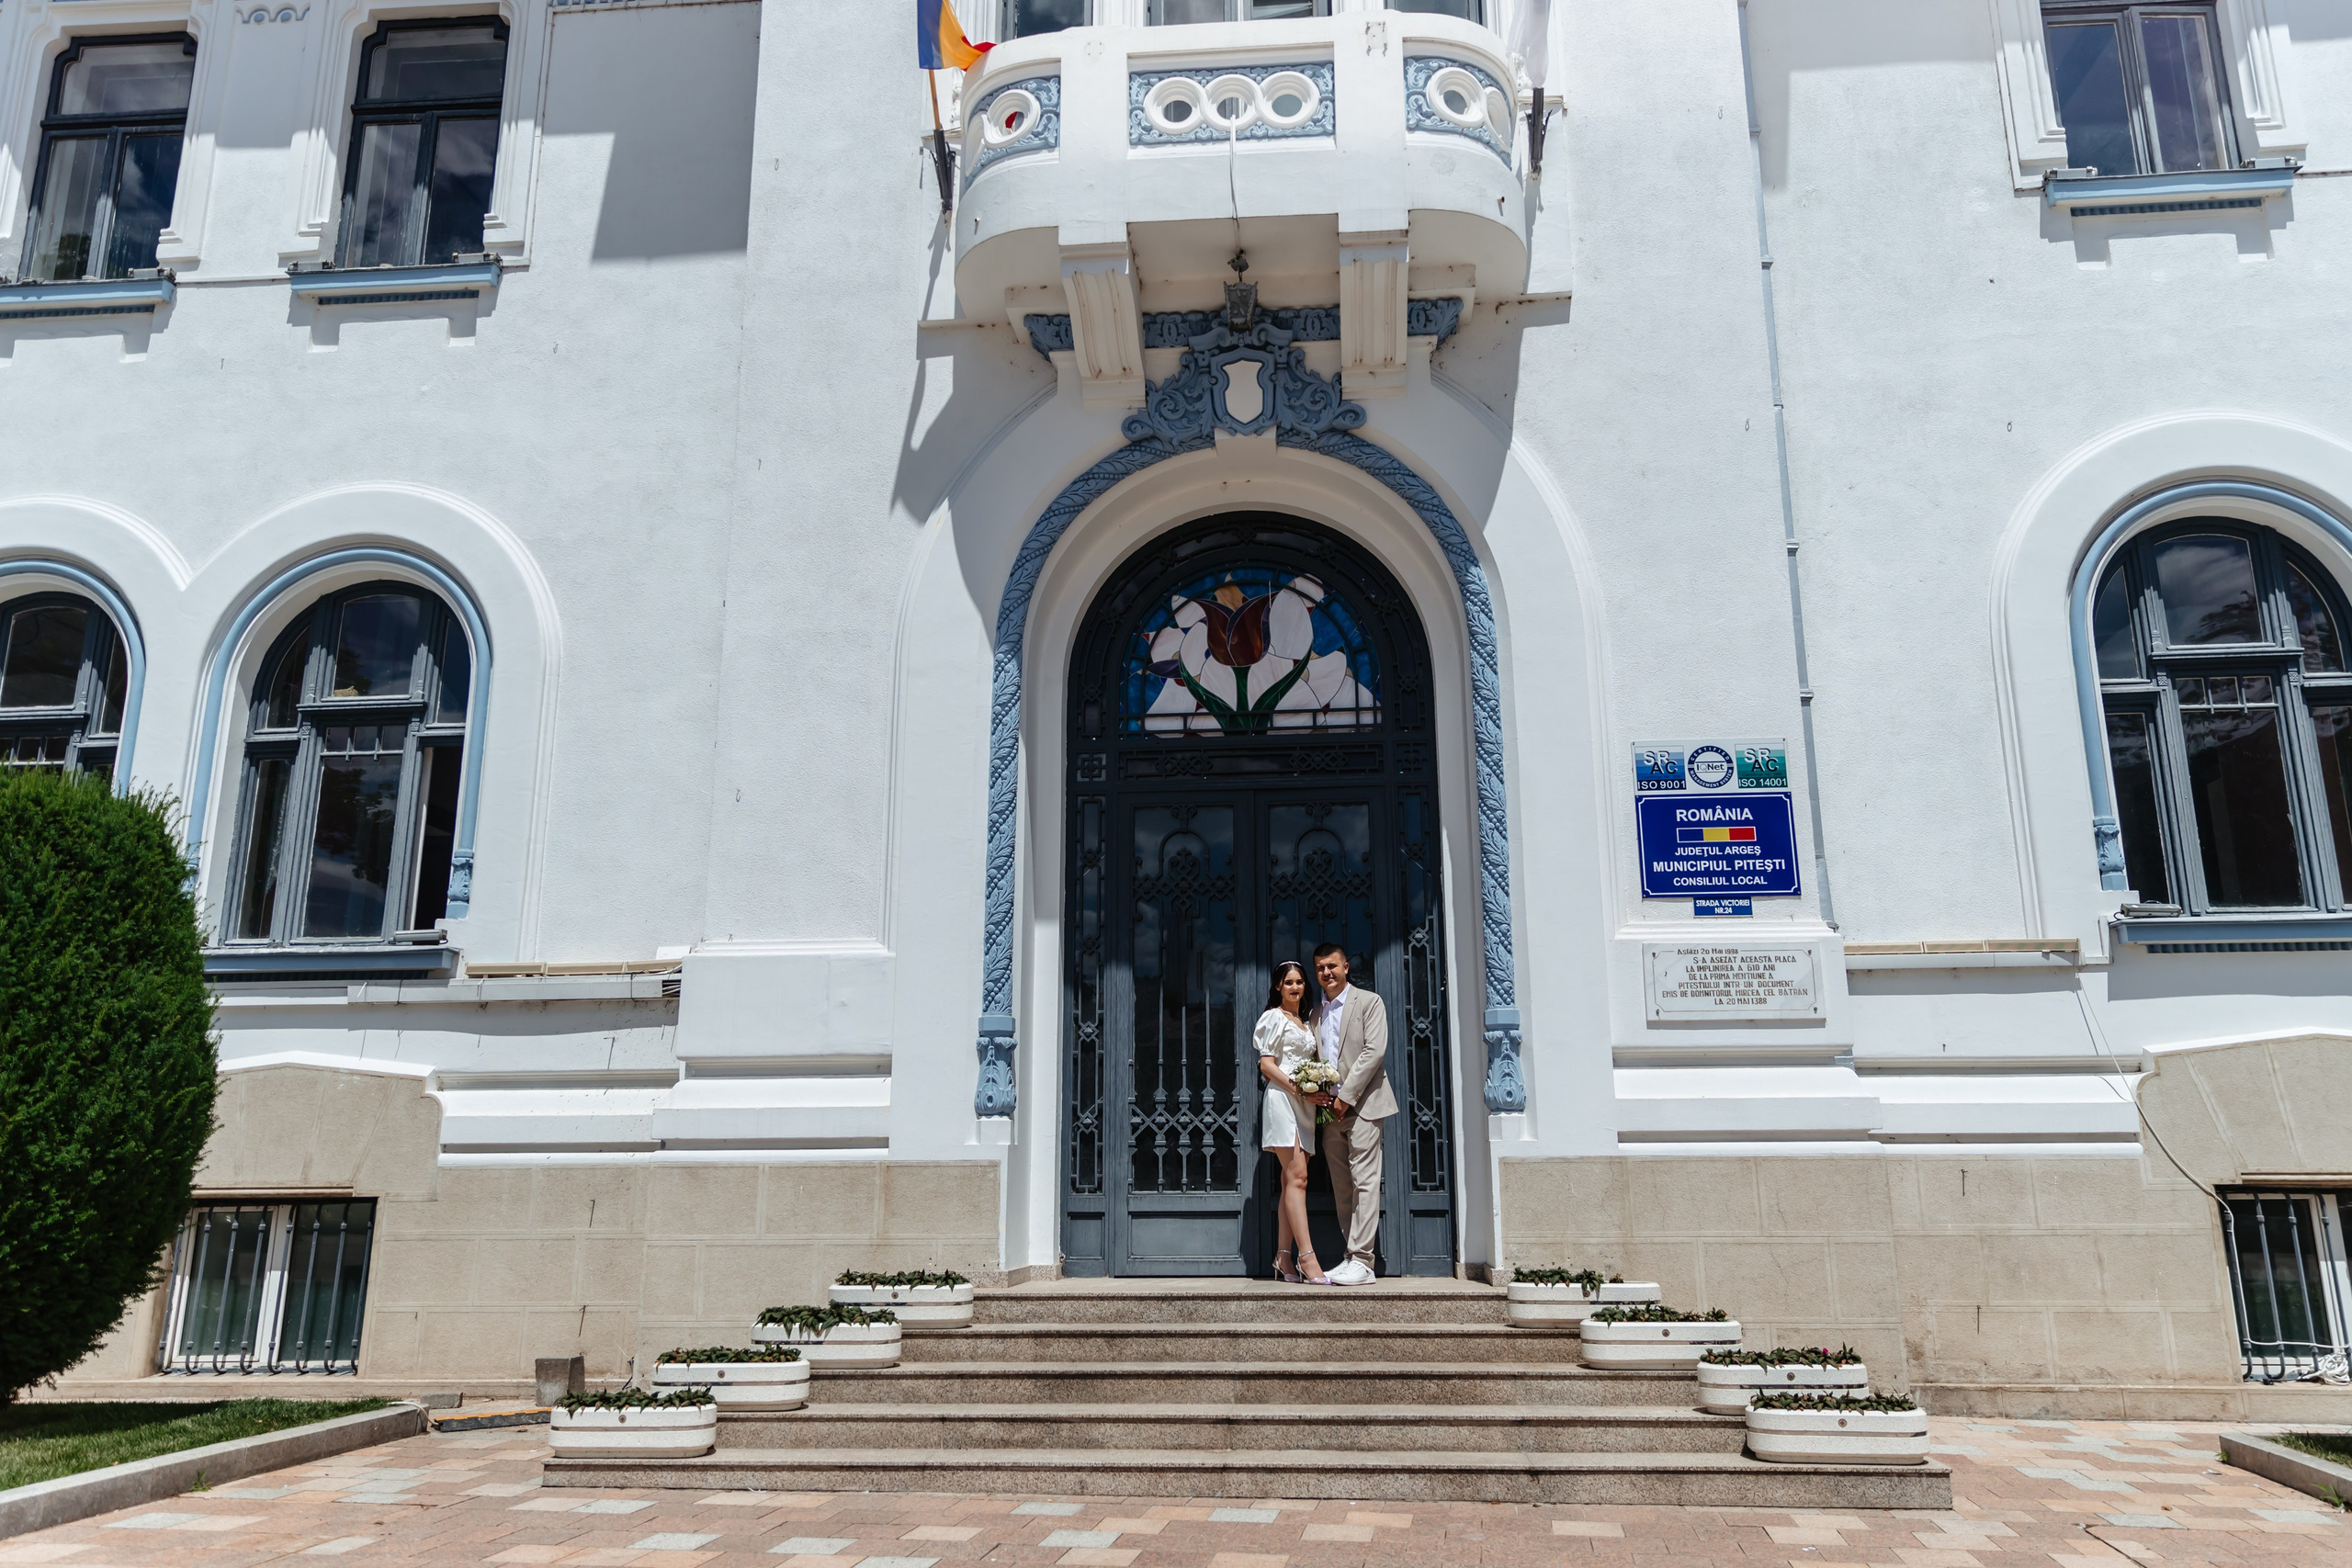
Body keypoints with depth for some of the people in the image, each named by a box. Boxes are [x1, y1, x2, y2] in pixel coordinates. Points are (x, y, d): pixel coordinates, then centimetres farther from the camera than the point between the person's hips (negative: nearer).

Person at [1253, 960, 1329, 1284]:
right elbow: (1266, 1063, -6)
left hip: (1304, 1104, 8)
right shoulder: (1274, 1017, 1)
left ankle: (1283, 1257, 5)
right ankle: (1307, 1256, -20)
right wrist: (1295, 1087, -18)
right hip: (1282, 1098, -8)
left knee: (1292, 1181, 4)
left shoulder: (1305, 1023, 23)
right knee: (1296, 1177, -15)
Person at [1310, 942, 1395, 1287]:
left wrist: (1346, 1097, -13)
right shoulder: (1316, 1014, 18)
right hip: (1330, 1109, 6)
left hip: (1361, 1104, -6)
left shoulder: (1369, 1002, 0)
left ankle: (1362, 1261, -11)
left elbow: (1374, 1051, -10)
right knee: (1341, 1188, 7)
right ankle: (1352, 1257, 11)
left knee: (1364, 1182, -10)